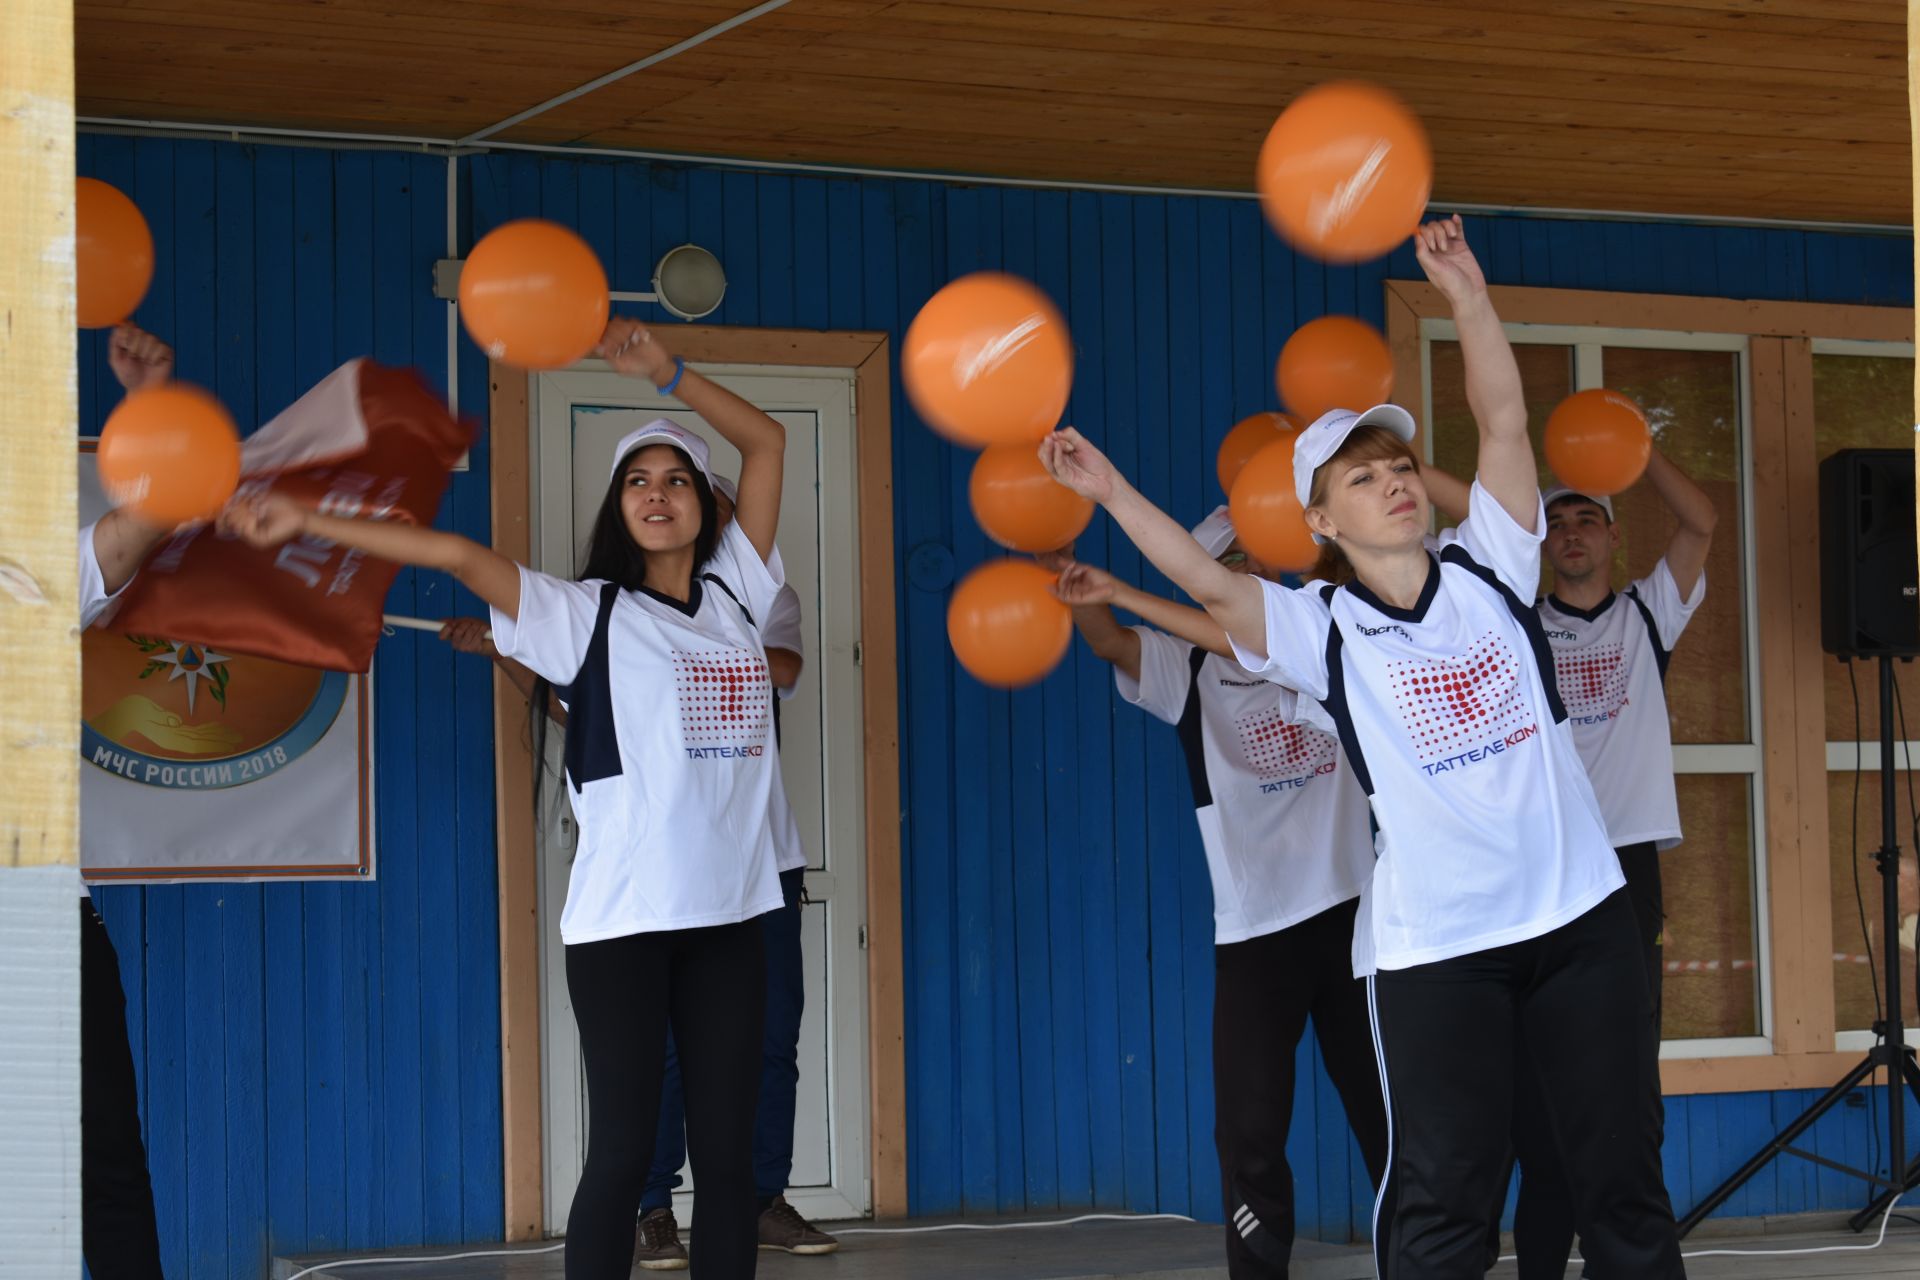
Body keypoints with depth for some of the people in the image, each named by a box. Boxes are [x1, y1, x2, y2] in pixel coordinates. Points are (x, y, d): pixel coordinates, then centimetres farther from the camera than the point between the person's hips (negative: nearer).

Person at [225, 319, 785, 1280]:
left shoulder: (734, 594, 12)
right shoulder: (585, 615, 0)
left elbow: (765, 441, 17)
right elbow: (457, 553, -10)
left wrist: (665, 374, 11)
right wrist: (304, 522, -14)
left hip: (728, 911, 4)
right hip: (623, 916, -4)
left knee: (726, 1150, 5)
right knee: (621, 1153, -4)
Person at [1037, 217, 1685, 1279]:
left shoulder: (1486, 570, 5)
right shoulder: (1323, 632, -2)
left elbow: (1503, 420, 0)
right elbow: (1207, 582, -15)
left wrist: (1465, 294, -9)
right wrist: (1111, 492, -25)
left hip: (1579, 912, 3)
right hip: (1434, 944, -3)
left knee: (1621, 1177, 10)